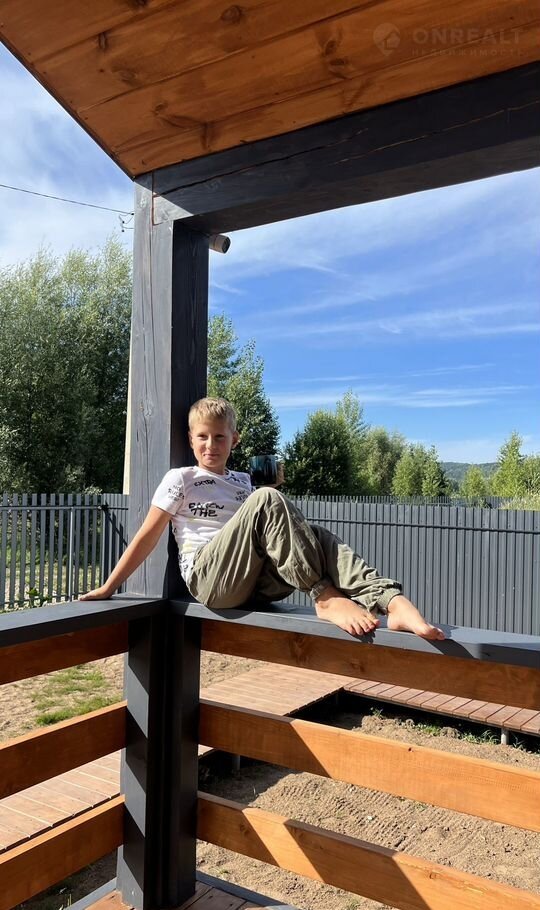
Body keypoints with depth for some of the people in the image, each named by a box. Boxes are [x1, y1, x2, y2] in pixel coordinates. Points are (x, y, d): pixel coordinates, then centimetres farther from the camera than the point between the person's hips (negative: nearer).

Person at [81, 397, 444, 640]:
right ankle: (326, 597, -33)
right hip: (209, 579, -5)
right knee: (267, 498, -28)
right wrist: (108, 588, 5)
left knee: (319, 537, -21)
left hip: (253, 585, 5)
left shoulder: (243, 481, 25)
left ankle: (392, 601, -43)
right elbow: (147, 536, 7)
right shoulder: (180, 479, 10)